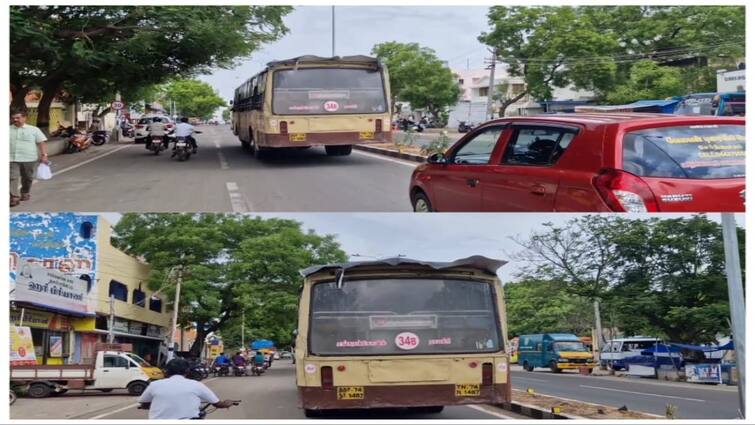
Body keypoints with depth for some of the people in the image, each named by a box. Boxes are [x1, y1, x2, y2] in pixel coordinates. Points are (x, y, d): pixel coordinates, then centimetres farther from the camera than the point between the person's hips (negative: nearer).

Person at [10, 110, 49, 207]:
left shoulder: (34, 130, 3)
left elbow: (41, 143, 2)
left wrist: (44, 155, -8)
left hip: (29, 159, 0)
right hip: (12, 159, 0)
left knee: (27, 178, 12)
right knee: (12, 178, -10)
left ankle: (25, 193, 33)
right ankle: (14, 197, -12)